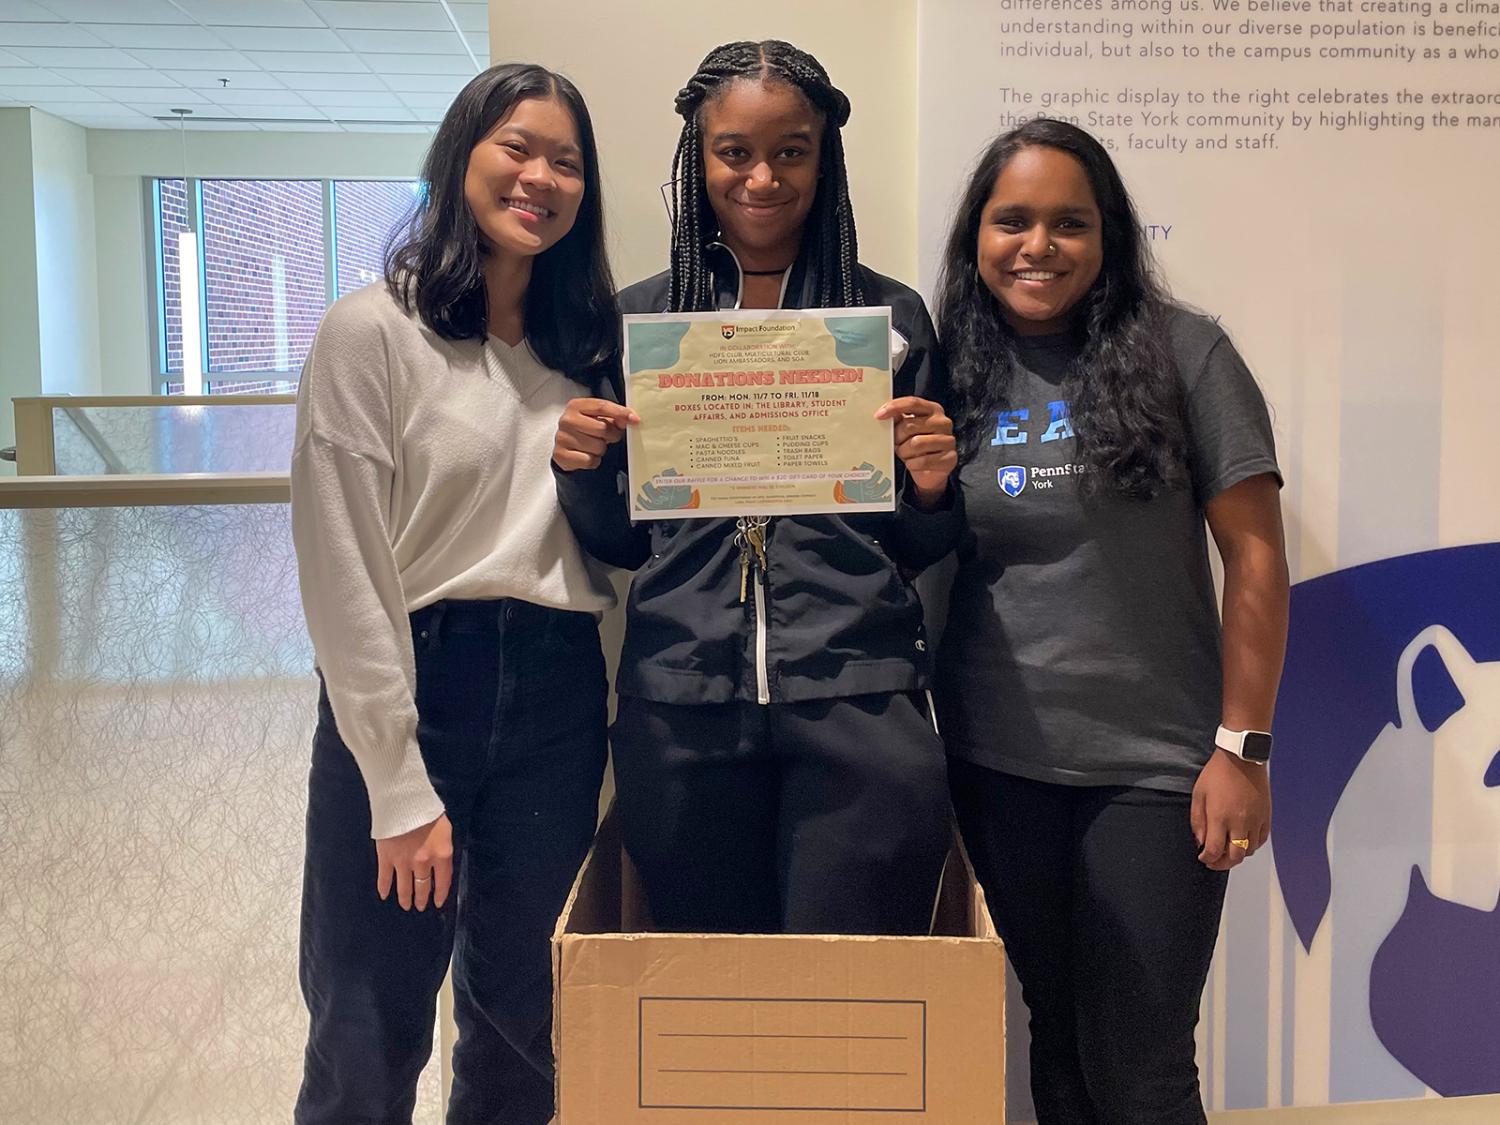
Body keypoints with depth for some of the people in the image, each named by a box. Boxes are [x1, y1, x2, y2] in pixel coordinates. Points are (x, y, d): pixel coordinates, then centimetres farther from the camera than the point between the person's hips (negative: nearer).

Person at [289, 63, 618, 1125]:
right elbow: (347, 571, -11)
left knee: (524, 1018, 16)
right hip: (412, 684, -4)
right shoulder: (374, 330, -7)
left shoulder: (585, 344, 10)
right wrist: (400, 788, -12)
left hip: (558, 691, 5)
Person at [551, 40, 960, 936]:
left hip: (856, 698, -1)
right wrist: (582, 470, -6)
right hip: (681, 705, 1)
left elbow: (916, 549, 10)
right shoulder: (638, 318, 9)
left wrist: (932, 485, -10)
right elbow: (620, 543, 13)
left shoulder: (893, 315, 7)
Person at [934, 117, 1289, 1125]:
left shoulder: (1182, 353, -4)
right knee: (1057, 1043, 16)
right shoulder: (948, 373, 5)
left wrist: (1243, 748, -8)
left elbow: (1255, 552, -5)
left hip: (1153, 768, -2)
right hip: (996, 767, 3)